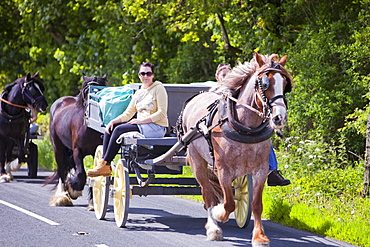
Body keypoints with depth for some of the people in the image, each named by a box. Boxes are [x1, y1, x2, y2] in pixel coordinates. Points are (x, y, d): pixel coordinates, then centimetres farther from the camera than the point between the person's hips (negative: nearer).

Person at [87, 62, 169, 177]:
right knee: (110, 128, -8)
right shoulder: (139, 93, 18)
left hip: (156, 127, -8)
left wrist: (142, 120, -19)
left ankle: (105, 165, -22)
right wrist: (113, 121, -3)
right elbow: (128, 113, 15)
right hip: (142, 125, 8)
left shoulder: (159, 88, -4)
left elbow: (162, 113, -12)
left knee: (119, 129, -25)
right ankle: (104, 163, -17)